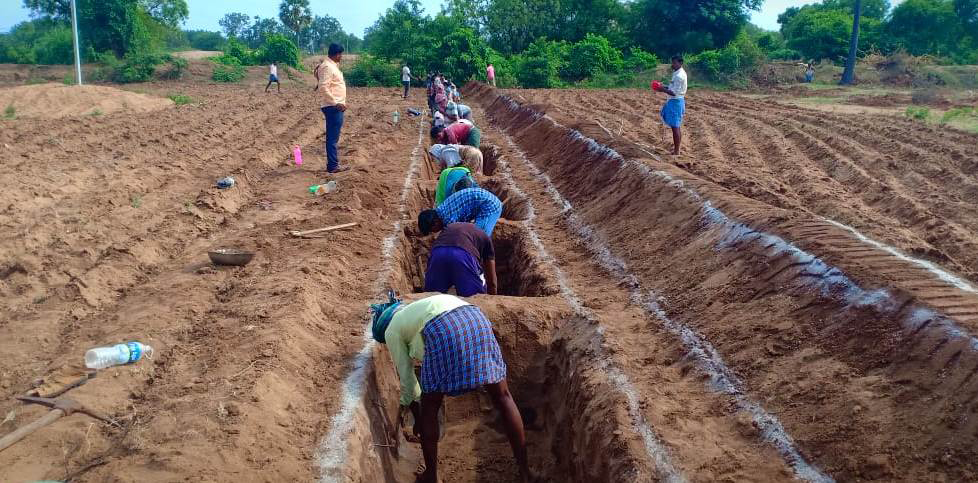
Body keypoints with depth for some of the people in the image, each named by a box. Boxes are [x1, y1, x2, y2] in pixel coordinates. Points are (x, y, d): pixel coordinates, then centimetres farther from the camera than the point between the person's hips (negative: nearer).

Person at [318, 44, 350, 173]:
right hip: (333, 107, -10)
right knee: (332, 138, -6)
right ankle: (333, 166, -3)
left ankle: (333, 163, 21)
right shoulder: (327, 67, -14)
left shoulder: (333, 65, 16)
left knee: (333, 138, 14)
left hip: (337, 107, 10)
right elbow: (324, 87, -21)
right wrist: (336, 103, -22)